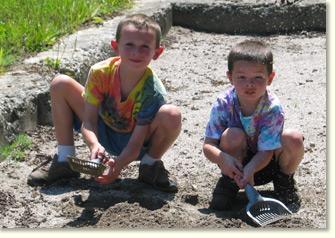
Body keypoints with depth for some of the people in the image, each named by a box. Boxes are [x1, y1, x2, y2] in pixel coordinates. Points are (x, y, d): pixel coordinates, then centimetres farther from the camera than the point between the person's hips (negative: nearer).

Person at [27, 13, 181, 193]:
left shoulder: (153, 91, -29)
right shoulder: (100, 73, -22)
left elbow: (136, 144, -29)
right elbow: (88, 121, -20)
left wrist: (118, 165, -50)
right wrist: (94, 145, -42)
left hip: (133, 142, -3)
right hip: (103, 134, 3)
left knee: (172, 115, -34)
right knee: (60, 84, -15)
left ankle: (150, 166, -3)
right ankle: (64, 160, -2)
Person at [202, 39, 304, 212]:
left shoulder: (273, 108, -24)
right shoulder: (223, 104, -21)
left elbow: (266, 151, -24)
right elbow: (208, 146, -21)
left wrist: (250, 169, -45)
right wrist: (223, 159, -43)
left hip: (263, 162, 0)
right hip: (236, 161, 0)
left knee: (293, 139, -28)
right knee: (233, 135, -32)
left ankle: (285, 182, 3)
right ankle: (228, 182, -5)